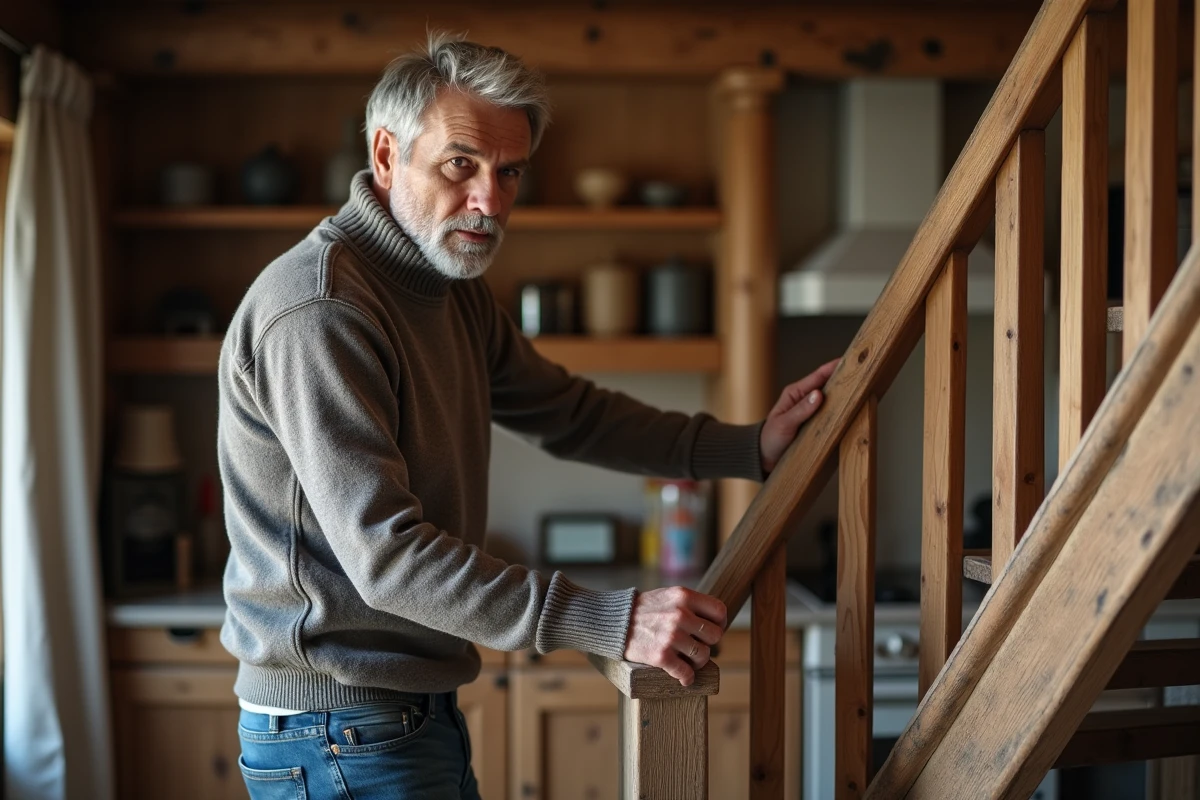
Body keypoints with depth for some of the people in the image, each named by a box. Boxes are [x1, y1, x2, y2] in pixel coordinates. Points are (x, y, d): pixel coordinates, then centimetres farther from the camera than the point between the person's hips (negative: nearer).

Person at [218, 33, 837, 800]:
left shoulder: (456, 293, 8)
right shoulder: (321, 311, -23)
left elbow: (569, 412, 16)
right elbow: (386, 554, -29)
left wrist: (750, 448, 6)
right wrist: (612, 622, -32)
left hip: (420, 709, 9)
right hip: (339, 736, -9)